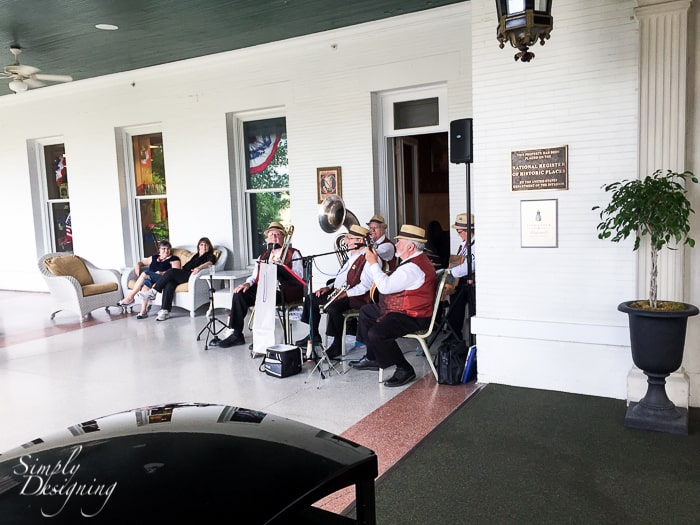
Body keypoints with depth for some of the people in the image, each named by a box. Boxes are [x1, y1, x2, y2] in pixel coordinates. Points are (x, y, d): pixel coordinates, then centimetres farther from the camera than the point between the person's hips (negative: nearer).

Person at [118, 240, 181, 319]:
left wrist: (162, 273, -18)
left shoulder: (174, 259, 11)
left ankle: (130, 297, -21)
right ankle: (143, 311, -41)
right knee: (146, 282, -32)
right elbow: (139, 263, 32)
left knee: (145, 273, -26)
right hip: (150, 279, 4)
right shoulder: (154, 258, 27)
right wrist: (138, 273, 11)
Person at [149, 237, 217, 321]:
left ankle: (153, 292, -17)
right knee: (169, 284, -26)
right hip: (184, 275, 6)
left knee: (172, 271, -26)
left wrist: (199, 267, -31)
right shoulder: (196, 256, 35)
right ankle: (165, 311, -31)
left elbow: (209, 263, -11)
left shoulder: (210, 256, 13)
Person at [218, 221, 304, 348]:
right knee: (239, 294, -15)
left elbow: (299, 277, -8)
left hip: (283, 291, -6)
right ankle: (237, 334, -9)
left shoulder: (293, 254, 4)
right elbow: (255, 276, 19)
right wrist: (248, 283, -2)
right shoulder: (263, 255, 23)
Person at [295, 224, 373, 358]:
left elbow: (365, 285, -24)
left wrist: (345, 293, -26)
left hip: (356, 297, -11)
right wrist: (330, 287, 11)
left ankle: (337, 344, -18)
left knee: (332, 307, -35)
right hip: (339, 291, 11)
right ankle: (314, 335, 18)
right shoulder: (351, 255, 18)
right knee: (311, 299, 9)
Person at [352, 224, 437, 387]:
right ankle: (372, 358, 29)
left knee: (376, 333, -31)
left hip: (412, 317, -12)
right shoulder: (417, 260, 12)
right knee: (366, 311, 24)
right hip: (400, 309, 12)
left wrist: (373, 263, -18)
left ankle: (405, 370, -14)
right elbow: (392, 282, 21)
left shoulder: (414, 267, -25)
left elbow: (385, 287, -28)